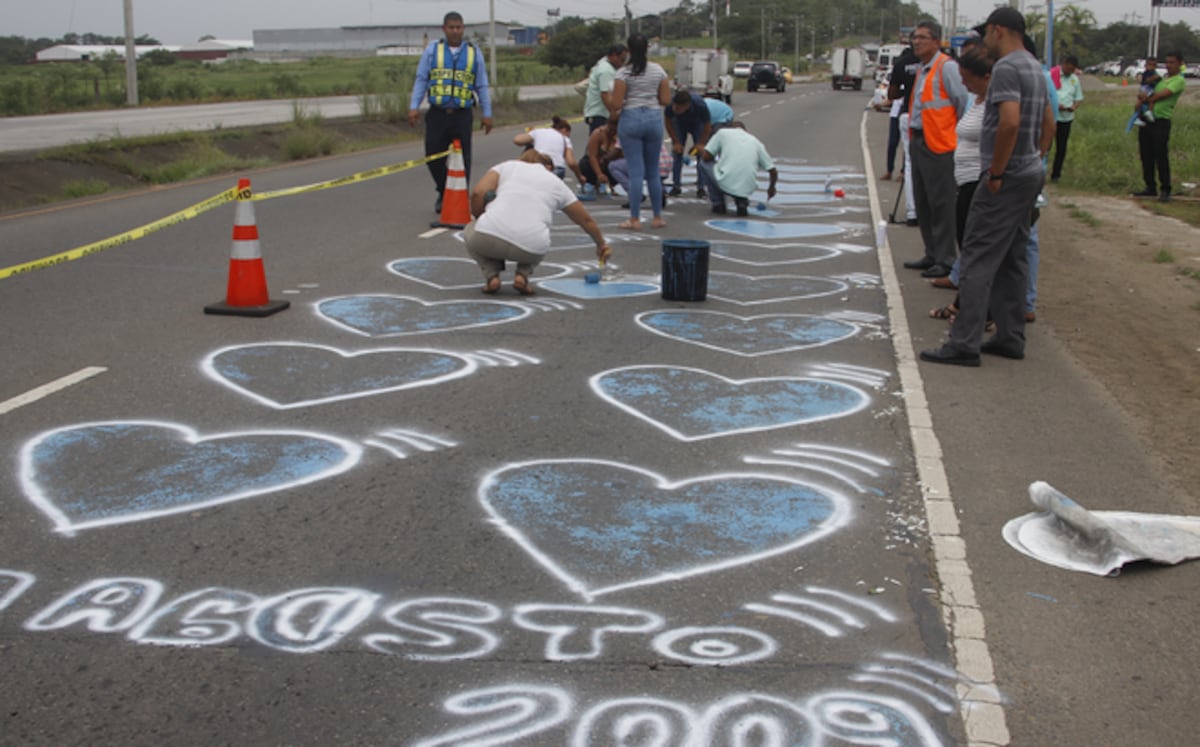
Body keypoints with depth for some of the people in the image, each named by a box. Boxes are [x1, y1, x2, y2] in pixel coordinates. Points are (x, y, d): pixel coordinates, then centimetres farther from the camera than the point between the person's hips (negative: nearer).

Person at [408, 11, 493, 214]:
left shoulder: (474, 52, 8)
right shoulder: (432, 49, 5)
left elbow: (482, 86, 12)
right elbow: (421, 80, 5)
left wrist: (487, 114, 9)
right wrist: (414, 106, -4)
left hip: (462, 115, 0)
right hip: (437, 114, 0)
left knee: (462, 161, 2)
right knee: (434, 158, 2)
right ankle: (443, 194, 25)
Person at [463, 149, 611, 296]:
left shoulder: (507, 166, 22)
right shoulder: (556, 183, 25)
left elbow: (478, 193, 7)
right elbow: (586, 220, 33)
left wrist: (481, 221, 24)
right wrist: (601, 244, 50)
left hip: (488, 238, -1)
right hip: (530, 249, 1)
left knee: (470, 230, 35)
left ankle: (491, 276, 11)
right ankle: (522, 275, 8)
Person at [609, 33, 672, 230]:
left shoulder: (624, 73, -7)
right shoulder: (659, 70, 3)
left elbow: (617, 103, -10)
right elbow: (666, 100, 3)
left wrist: (613, 116, 10)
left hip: (631, 119, -3)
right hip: (654, 118, 3)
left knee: (636, 171, -1)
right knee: (653, 171, 13)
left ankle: (635, 219, 1)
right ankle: (658, 217, 16)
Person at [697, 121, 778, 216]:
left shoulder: (723, 132, 12)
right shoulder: (756, 141, 19)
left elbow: (706, 157, 7)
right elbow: (773, 171, 17)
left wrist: (701, 149, 31)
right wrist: (771, 187, 37)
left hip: (725, 185, -4)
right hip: (747, 190, 4)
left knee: (704, 163, 26)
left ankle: (718, 204, 19)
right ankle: (742, 202, 12)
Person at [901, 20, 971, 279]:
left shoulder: (947, 67, -12)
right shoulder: (923, 69, 16)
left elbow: (964, 103, -13)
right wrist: (912, 136, 17)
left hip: (937, 145, -9)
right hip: (918, 142, 10)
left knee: (940, 204, -5)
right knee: (922, 202, 14)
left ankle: (946, 260, 1)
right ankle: (932, 255, 24)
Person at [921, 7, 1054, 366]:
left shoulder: (1006, 68, -15)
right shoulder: (1035, 68, 17)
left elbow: (1010, 121, -27)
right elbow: (1049, 124, 23)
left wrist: (995, 172, -20)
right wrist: (1035, 160, 19)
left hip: (1006, 178, -10)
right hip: (1030, 174, 10)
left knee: (978, 259, -8)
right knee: (1011, 259, 14)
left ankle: (964, 344, -9)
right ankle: (1010, 338, 19)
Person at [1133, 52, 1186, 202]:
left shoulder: (1179, 80, -5)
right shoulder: (1162, 78, 18)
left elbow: (1163, 94, -15)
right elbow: (1152, 94, 15)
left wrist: (1145, 99, -6)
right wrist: (1148, 99, -8)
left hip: (1162, 121, -8)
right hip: (1147, 119, 8)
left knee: (1161, 156, -9)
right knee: (1146, 155, 9)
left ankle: (1165, 191, -4)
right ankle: (1150, 188, 19)